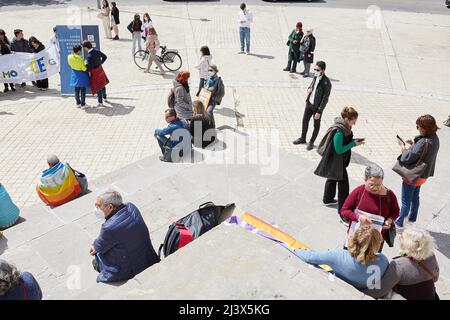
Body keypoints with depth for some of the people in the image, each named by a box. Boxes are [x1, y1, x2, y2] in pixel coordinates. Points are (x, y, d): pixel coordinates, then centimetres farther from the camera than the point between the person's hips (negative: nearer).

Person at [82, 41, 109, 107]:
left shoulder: (89, 56, -29)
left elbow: (89, 68, -26)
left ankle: (100, 102, 18)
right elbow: (105, 57, 7)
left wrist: (85, 64, -7)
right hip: (100, 69, 7)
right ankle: (104, 98, 42)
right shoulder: (97, 51, -7)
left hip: (95, 72, -7)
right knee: (102, 84, 23)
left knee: (98, 87, 5)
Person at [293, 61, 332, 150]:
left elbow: (325, 99, -21)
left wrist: (319, 111, -22)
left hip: (317, 106, -7)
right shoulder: (315, 77, -2)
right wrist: (309, 88, -4)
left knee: (316, 125, 12)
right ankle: (303, 138, 37)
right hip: (309, 103, 7)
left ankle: (311, 142, 28)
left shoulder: (326, 83, -23)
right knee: (305, 121, 18)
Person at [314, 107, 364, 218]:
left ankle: (328, 199, 50)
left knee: (332, 178, 28)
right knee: (343, 184, -2)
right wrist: (353, 144, -21)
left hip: (334, 162, 10)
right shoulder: (338, 132, -32)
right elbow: (339, 150, -26)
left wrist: (354, 141, -4)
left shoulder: (344, 127, -3)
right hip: (336, 162, -10)